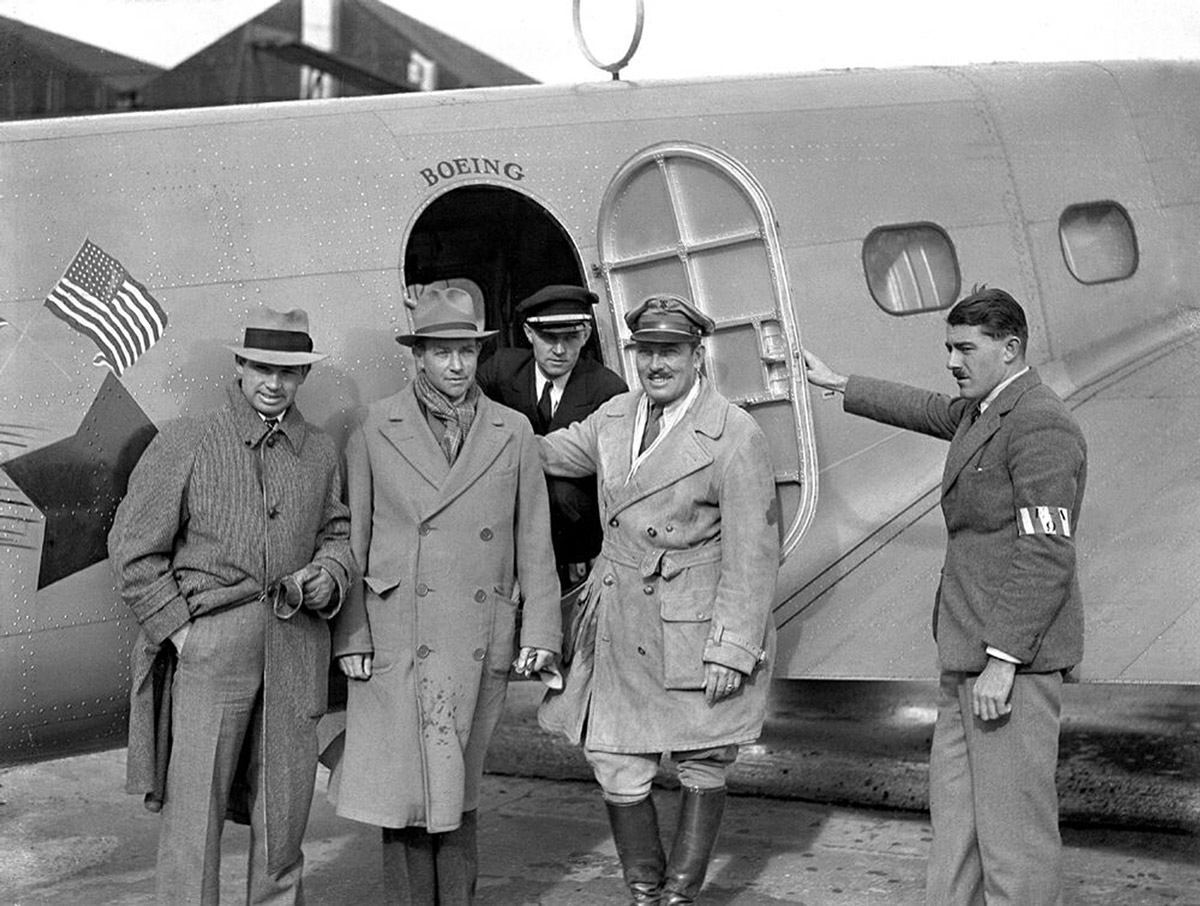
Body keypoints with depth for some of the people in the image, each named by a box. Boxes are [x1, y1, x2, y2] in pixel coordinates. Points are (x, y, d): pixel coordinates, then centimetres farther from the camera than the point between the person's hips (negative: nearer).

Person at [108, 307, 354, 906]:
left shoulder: (321, 454, 10)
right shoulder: (184, 445, -2)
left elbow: (337, 533, 21)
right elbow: (133, 552, -2)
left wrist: (328, 577, -1)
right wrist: (182, 632, -8)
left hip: (295, 649, 4)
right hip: (205, 647, -4)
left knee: (285, 803, 11)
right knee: (194, 802, -2)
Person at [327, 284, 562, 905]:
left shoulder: (512, 434, 7)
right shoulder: (375, 430, 2)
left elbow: (534, 543, 8)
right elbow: (350, 539, 3)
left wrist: (541, 632, 1)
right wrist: (350, 637, -3)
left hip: (480, 643, 2)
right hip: (397, 639, -1)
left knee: (459, 788, 9)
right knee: (406, 785, -2)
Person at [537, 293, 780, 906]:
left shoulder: (734, 437, -13)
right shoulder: (612, 418, 5)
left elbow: (752, 554, -14)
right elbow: (548, 454, 22)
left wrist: (732, 648, -17)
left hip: (696, 626, -5)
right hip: (620, 624, 5)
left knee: (701, 767, 10)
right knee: (616, 768, 4)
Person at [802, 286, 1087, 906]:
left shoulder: (1040, 424, -16)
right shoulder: (980, 412, 14)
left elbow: (1047, 554, -22)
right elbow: (925, 411, 35)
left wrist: (1001, 659, -24)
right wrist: (837, 385, 43)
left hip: (1015, 654, -10)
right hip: (968, 650, 10)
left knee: (1013, 820, -5)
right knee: (954, 804, 15)